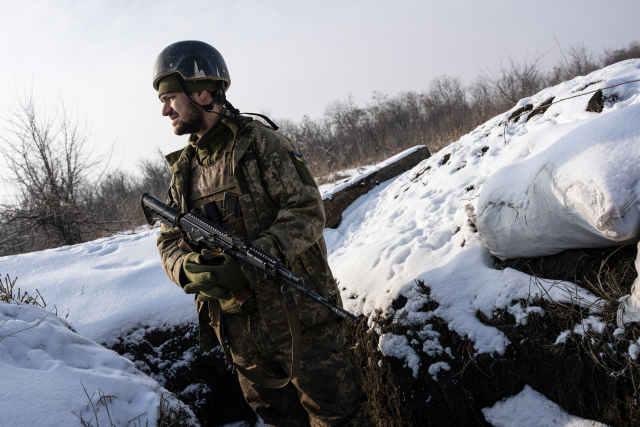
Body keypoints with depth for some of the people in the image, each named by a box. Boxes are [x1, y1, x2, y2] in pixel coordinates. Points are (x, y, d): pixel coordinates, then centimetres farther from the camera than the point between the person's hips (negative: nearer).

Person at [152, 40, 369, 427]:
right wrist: (189, 268, -15)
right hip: (241, 332, 6)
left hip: (300, 321, -5)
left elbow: (307, 212, -16)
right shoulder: (184, 169, 9)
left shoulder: (262, 142, -9)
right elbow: (169, 241, 9)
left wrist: (246, 262, -26)